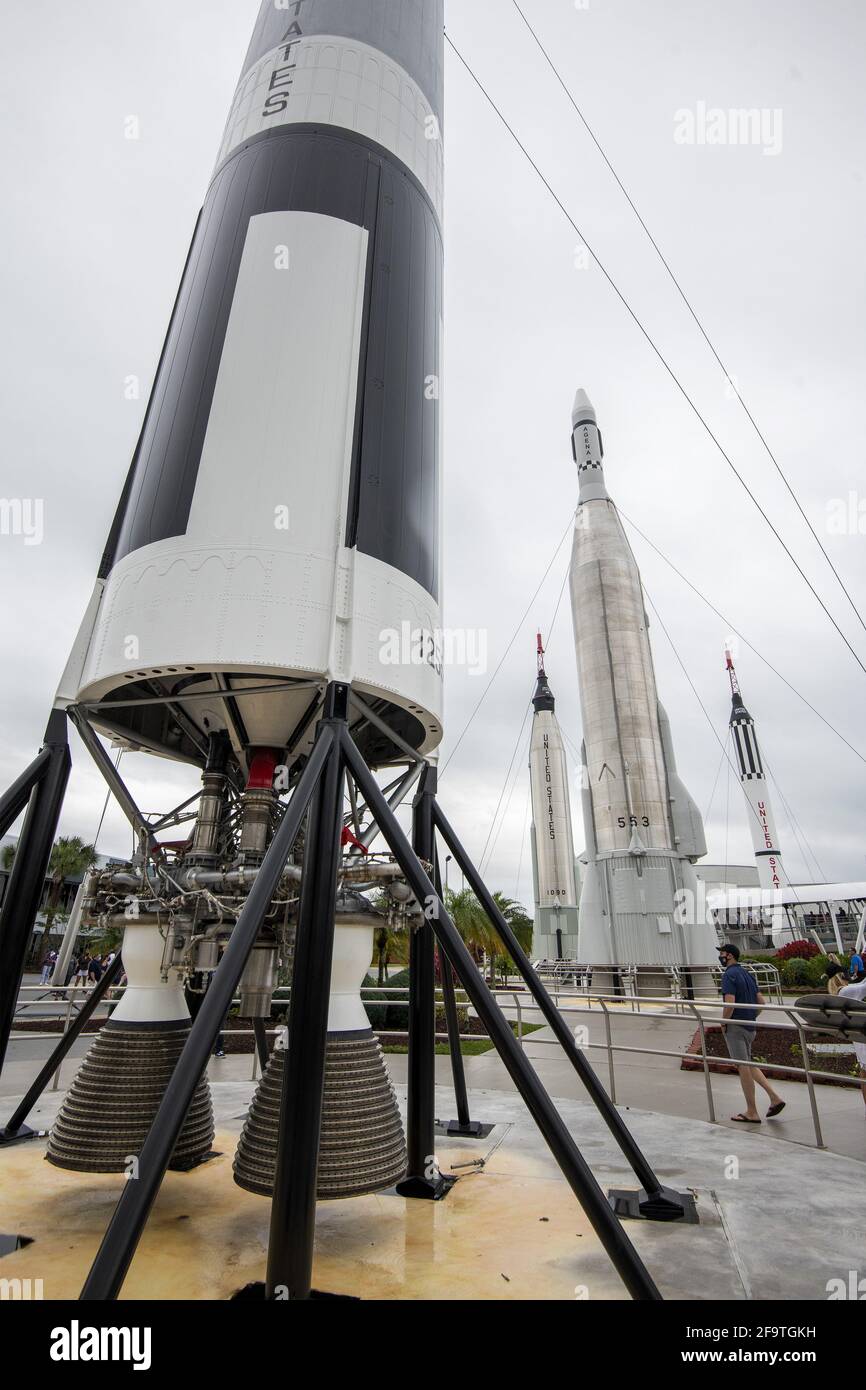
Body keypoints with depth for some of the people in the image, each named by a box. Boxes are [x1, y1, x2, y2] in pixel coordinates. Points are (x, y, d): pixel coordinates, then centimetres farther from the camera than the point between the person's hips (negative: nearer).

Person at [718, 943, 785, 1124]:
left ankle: (752, 1113, 10)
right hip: (750, 1027, 9)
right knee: (749, 1064, 22)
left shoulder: (729, 975, -17)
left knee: (743, 1067, 1)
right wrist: (751, 1017, 17)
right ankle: (774, 1098, 16)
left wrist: (723, 1023, -11)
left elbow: (730, 1004, -25)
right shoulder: (747, 974, 10)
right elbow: (761, 1001, 13)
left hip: (736, 1027, -9)